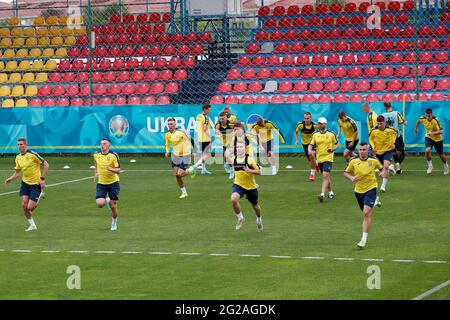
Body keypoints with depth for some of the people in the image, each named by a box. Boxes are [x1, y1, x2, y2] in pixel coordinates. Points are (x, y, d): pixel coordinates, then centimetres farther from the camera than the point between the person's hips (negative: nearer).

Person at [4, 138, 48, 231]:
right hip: (25, 183, 6)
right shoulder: (18, 158, 5)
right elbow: (17, 172, 15)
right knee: (24, 205, -6)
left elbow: (45, 164, -12)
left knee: (30, 208, -10)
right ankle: (32, 225, 12)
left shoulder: (32, 155, -16)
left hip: (36, 184, -6)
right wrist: (10, 179, -4)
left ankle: (39, 196, 23)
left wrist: (42, 178, -17)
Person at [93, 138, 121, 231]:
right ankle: (106, 200, 21)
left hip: (113, 183, -3)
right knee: (100, 204, -17)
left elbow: (118, 171, -14)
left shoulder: (113, 155, -13)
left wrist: (111, 169, -32)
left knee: (113, 206, 0)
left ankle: (114, 223, 27)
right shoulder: (96, 155, 0)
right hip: (101, 183, 3)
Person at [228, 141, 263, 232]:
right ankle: (240, 218, -5)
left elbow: (259, 172, -14)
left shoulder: (250, 159, -16)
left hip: (251, 186, -2)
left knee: (255, 205, 15)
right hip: (238, 185, 2)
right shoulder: (233, 159, -3)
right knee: (233, 199, -27)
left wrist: (249, 171, -28)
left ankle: (259, 219, 47)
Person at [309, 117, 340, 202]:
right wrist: (310, 150, -16)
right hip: (319, 159, 4)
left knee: (325, 176, -17)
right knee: (326, 177, 15)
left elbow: (337, 144, 6)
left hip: (328, 158, -4)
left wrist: (333, 149, -13)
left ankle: (322, 194, -22)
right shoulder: (315, 135, 5)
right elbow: (310, 145, 6)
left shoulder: (331, 134, -3)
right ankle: (330, 192, 32)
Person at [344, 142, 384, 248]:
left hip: (371, 189, -3)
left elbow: (381, 167, 15)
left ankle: (364, 239, -19)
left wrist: (383, 172, -7)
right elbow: (345, 172, 8)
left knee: (366, 213, -18)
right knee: (365, 214, 17)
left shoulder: (373, 161, -4)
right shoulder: (353, 161, -3)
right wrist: (351, 178, -12)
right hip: (358, 191, 3)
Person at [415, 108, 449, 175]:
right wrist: (416, 128, 24)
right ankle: (430, 165, -3)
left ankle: (445, 165, 45)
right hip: (429, 137, 2)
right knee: (427, 150, -27)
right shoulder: (423, 119, -16)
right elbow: (418, 121, 10)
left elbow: (441, 131, -32)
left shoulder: (435, 120, -28)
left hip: (438, 139, -2)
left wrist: (433, 133, -46)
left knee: (441, 155, 13)